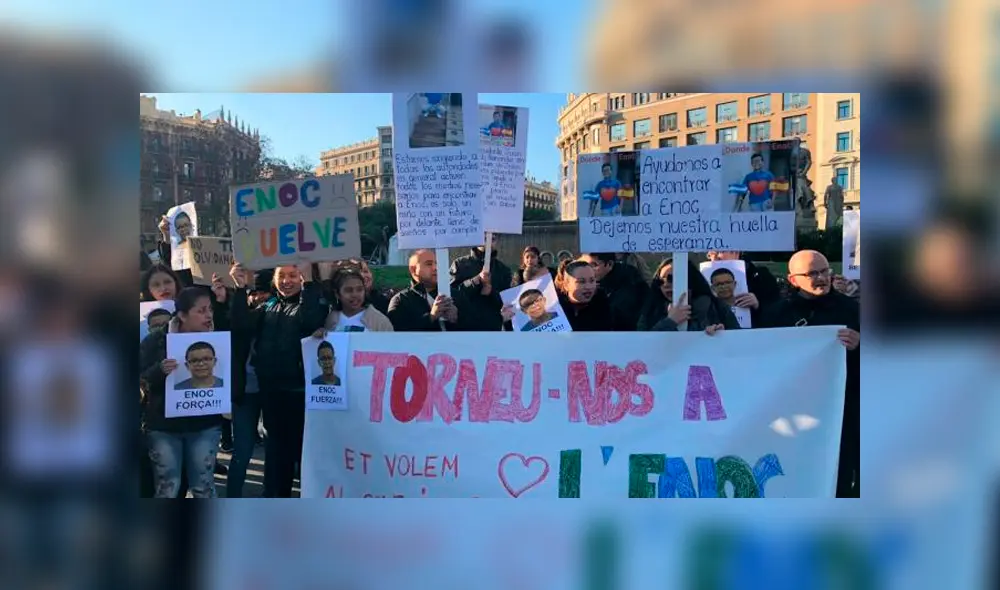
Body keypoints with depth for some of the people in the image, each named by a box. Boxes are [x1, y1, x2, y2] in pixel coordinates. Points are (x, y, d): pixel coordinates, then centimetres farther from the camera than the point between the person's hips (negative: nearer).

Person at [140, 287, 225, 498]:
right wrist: (159, 370, -26)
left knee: (204, 486, 10)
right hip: (163, 425, -1)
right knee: (166, 488, 5)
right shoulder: (156, 339, -6)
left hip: (205, 424, 1)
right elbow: (141, 381, -8)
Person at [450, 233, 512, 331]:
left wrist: (490, 291, -15)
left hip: (493, 327, 2)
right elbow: (450, 293, -9)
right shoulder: (460, 264, 3)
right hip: (463, 327, -2)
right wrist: (476, 280, -20)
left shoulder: (502, 269, 10)